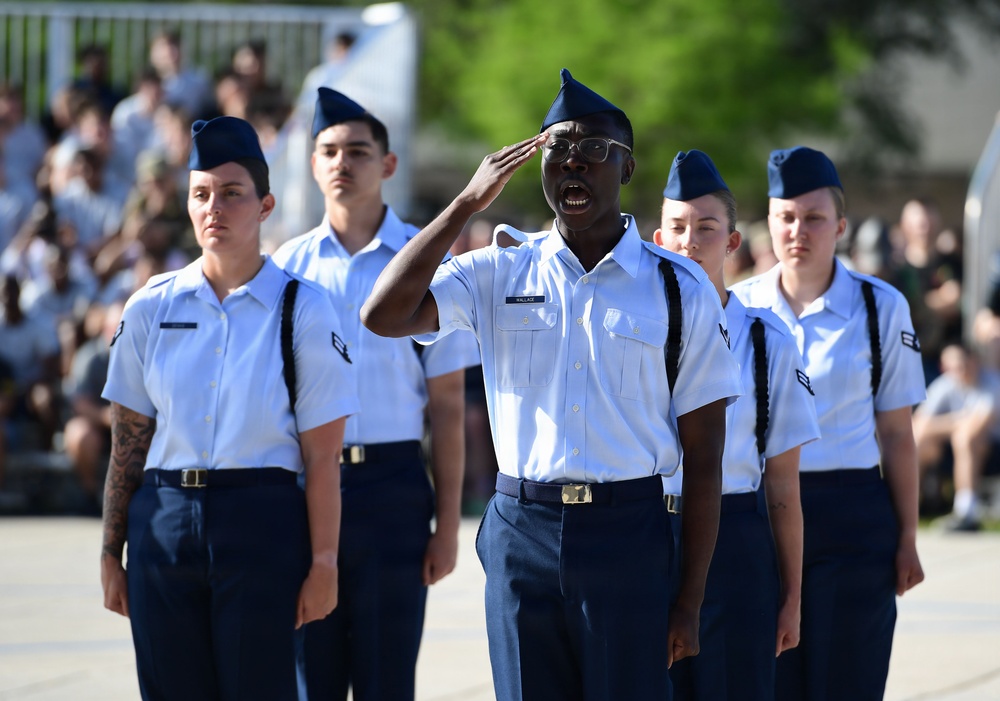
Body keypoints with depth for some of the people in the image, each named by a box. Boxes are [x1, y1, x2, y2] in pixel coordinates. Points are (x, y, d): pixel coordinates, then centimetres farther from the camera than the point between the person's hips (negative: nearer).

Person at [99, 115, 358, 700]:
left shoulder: (302, 311, -1)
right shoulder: (150, 310, 8)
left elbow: (323, 458, -3)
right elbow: (128, 445, 10)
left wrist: (323, 563, -7)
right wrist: (112, 554, 9)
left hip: (263, 523, -3)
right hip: (163, 523, 3)